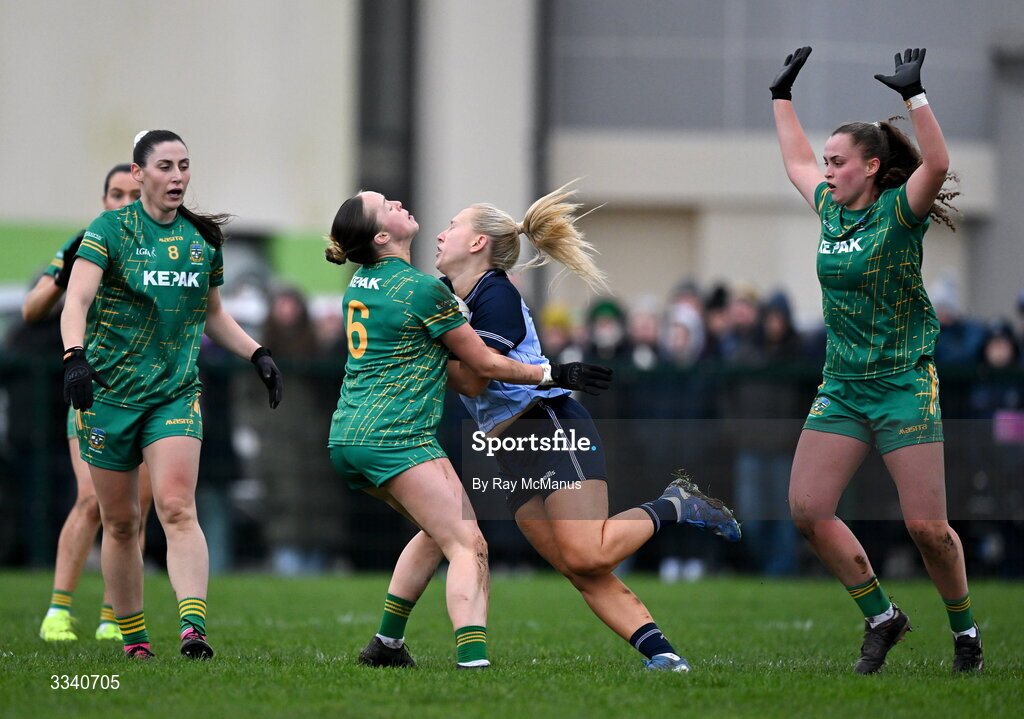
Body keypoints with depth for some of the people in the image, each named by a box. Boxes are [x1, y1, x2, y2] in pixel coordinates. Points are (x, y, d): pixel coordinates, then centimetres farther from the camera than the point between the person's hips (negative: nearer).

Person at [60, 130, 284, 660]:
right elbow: (76, 301, -19)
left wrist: (257, 355, 11)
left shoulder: (203, 237, 8)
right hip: (109, 391, -2)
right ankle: (132, 637, 19)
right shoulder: (110, 229, -6)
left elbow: (213, 315, 23)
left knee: (178, 509, -17)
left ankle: (193, 626, -29)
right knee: (120, 523, 5)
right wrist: (74, 355, -36)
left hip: (176, 392, 2)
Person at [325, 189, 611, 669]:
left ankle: (386, 643, 25)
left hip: (345, 438, 9)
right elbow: (484, 364, -2)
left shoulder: (359, 284, 13)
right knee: (467, 545, -13)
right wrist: (552, 374, 6)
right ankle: (472, 661, -31)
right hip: (396, 437, -9)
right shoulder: (423, 289, -11)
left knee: (437, 532, 25)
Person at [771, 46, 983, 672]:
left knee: (927, 527, -9)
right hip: (842, 387, 7)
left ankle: (965, 630, 13)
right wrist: (783, 95, 31)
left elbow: (937, 163, -28)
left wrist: (914, 93, -30)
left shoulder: (900, 212, -9)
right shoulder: (832, 210, 10)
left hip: (905, 384, -7)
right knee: (808, 509, -5)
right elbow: (797, 161, 29)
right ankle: (881, 617, 8)